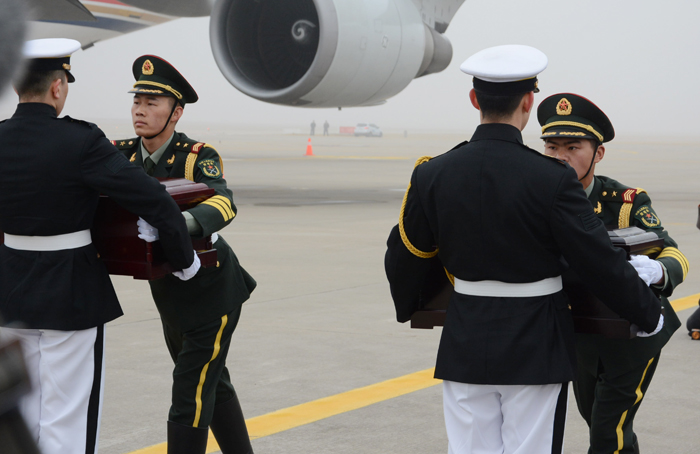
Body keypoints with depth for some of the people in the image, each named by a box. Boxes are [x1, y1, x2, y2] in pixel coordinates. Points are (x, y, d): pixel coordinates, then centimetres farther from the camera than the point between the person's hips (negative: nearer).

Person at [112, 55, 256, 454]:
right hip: (168, 290, 7)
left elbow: (223, 204, -37)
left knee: (191, 398, -10)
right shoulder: (122, 155, -2)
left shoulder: (198, 157, -19)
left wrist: (186, 221, -58)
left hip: (210, 290, -7)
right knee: (213, 384, 22)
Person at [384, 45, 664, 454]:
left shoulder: (432, 176, -4)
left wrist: (408, 310, 29)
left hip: (465, 346, 3)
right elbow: (600, 262, -10)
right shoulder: (553, 180, -15)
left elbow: (405, 257, 8)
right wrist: (650, 315, 6)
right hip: (537, 349, -3)